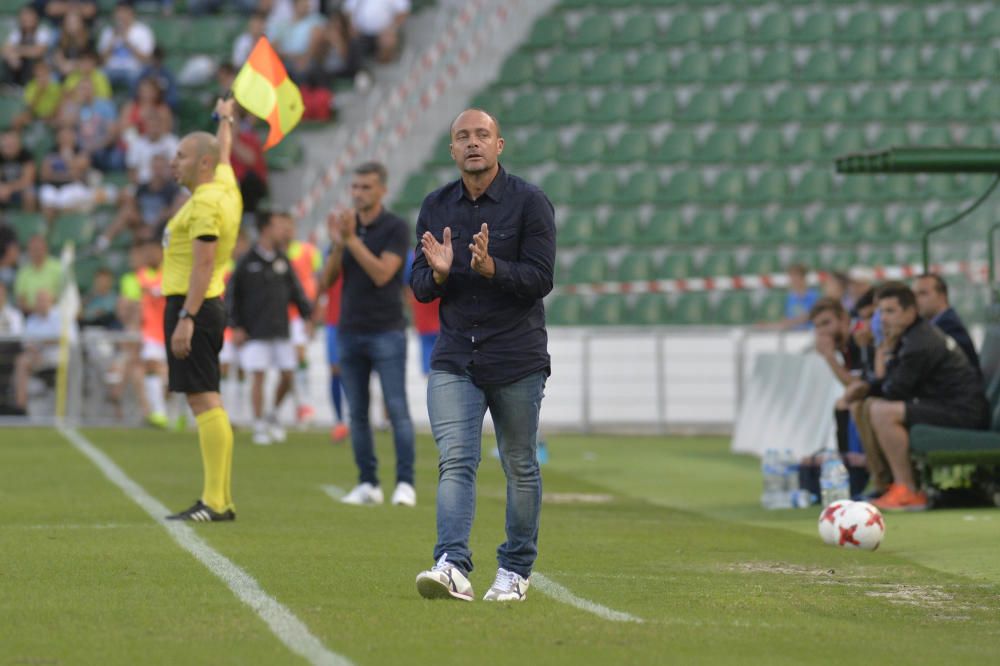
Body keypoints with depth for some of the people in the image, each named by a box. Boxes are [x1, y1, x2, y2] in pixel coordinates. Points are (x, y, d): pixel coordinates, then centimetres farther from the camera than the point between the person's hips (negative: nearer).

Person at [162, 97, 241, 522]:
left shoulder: (206, 203, -14)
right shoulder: (224, 185, 13)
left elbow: (204, 264, -21)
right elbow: (223, 154, 36)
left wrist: (186, 318, -25)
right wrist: (226, 120, 55)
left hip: (192, 306, -10)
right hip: (206, 307, 10)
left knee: (204, 399, -13)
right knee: (207, 402, 11)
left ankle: (215, 503, -17)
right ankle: (221, 500, 14)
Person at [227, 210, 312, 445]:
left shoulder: (282, 260, 7)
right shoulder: (247, 262, -5)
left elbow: (295, 290, 12)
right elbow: (231, 294, -1)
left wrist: (308, 313, -2)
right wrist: (236, 326, -6)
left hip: (280, 330, 4)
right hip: (255, 332, -4)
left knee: (287, 376, 1)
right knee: (258, 376, -5)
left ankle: (273, 415, 24)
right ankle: (259, 427, 2)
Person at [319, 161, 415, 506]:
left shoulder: (397, 228, -5)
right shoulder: (345, 227, 10)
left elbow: (382, 274, -17)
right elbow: (327, 281, 5)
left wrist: (352, 239, -22)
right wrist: (337, 245, -12)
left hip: (387, 332, -5)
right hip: (350, 332, 5)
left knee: (397, 409, -9)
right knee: (357, 412, 4)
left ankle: (405, 484, -7)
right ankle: (368, 484, 8)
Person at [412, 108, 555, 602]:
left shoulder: (530, 203, -4)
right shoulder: (435, 207, 9)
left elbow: (540, 279, -11)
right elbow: (418, 286, 11)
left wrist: (490, 267, -26)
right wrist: (438, 273, -12)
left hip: (517, 357, -2)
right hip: (454, 358, 2)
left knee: (520, 466, 7)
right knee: (455, 460, -13)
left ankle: (515, 571, 19)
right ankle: (452, 567, -25)